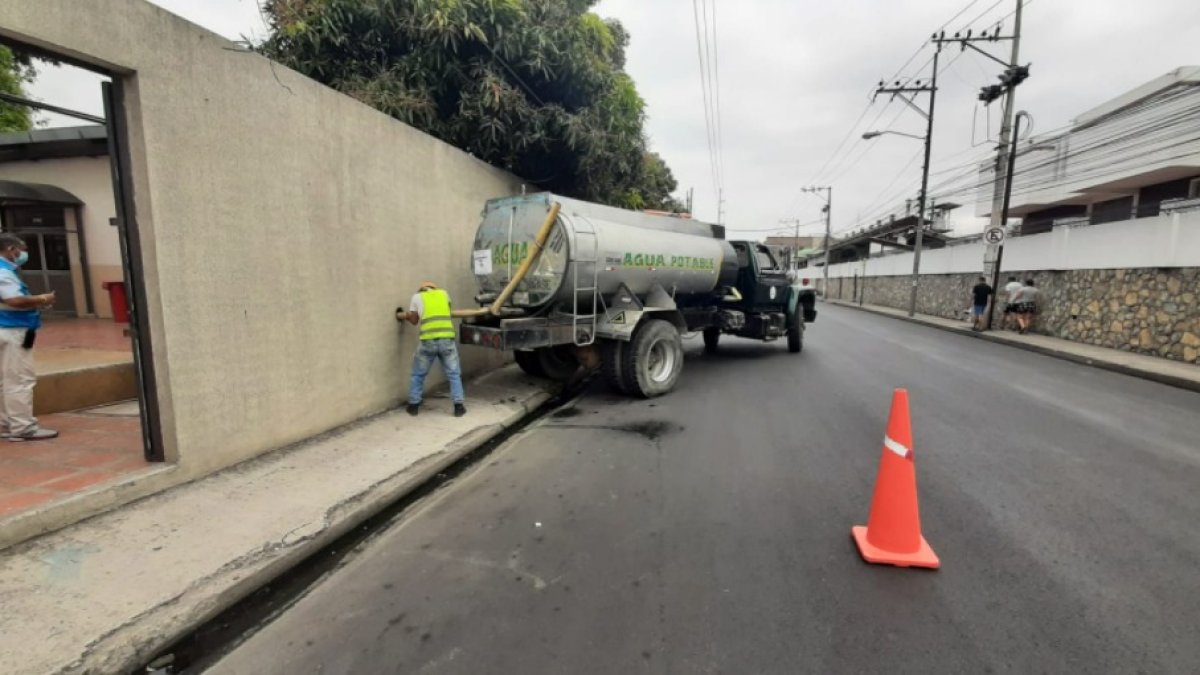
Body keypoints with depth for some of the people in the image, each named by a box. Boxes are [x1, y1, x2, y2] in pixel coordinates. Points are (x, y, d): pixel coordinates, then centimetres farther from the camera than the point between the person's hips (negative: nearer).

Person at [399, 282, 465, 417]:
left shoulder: (417, 297, 16)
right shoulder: (443, 293, 20)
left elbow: (414, 320, 24)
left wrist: (404, 316, 46)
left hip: (428, 341, -1)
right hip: (447, 339, 1)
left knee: (418, 374, 18)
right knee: (454, 374, 10)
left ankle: (413, 405, 24)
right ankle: (459, 406, 5)